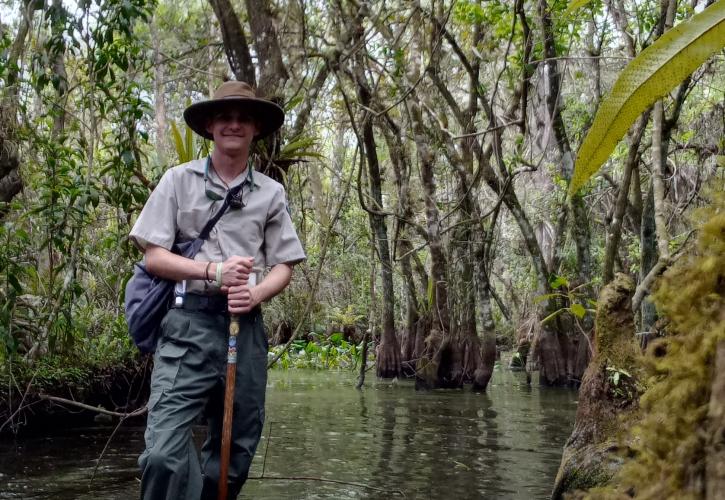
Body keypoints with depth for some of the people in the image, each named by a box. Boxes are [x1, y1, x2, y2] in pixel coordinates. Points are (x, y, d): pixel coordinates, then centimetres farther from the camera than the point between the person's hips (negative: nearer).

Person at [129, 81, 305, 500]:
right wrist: (212, 271, -14)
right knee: (165, 451, -16)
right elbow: (154, 256, 1)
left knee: (234, 452, 10)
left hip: (246, 324, 3)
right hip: (188, 322, -2)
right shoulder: (179, 180, 6)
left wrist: (257, 294, -12)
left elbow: (284, 266, 9)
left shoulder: (271, 193, 11)